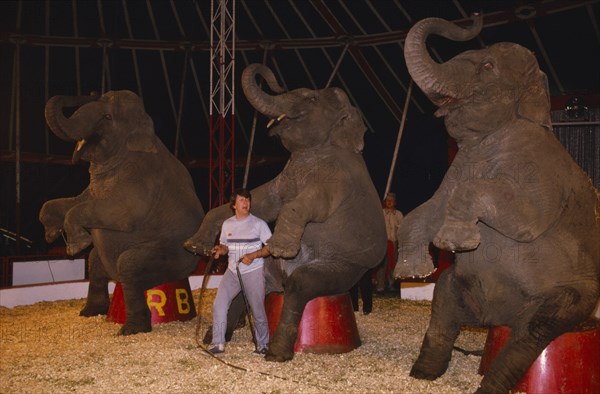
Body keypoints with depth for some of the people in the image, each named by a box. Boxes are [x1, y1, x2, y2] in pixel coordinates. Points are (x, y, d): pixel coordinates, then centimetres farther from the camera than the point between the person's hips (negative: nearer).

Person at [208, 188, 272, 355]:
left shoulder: (258, 223, -4)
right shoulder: (227, 224, 8)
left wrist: (254, 255, -18)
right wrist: (220, 250, -6)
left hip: (253, 271, -4)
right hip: (232, 271, 4)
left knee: (258, 309, 0)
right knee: (219, 304, -9)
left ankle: (262, 344, 18)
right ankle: (218, 343, -2)